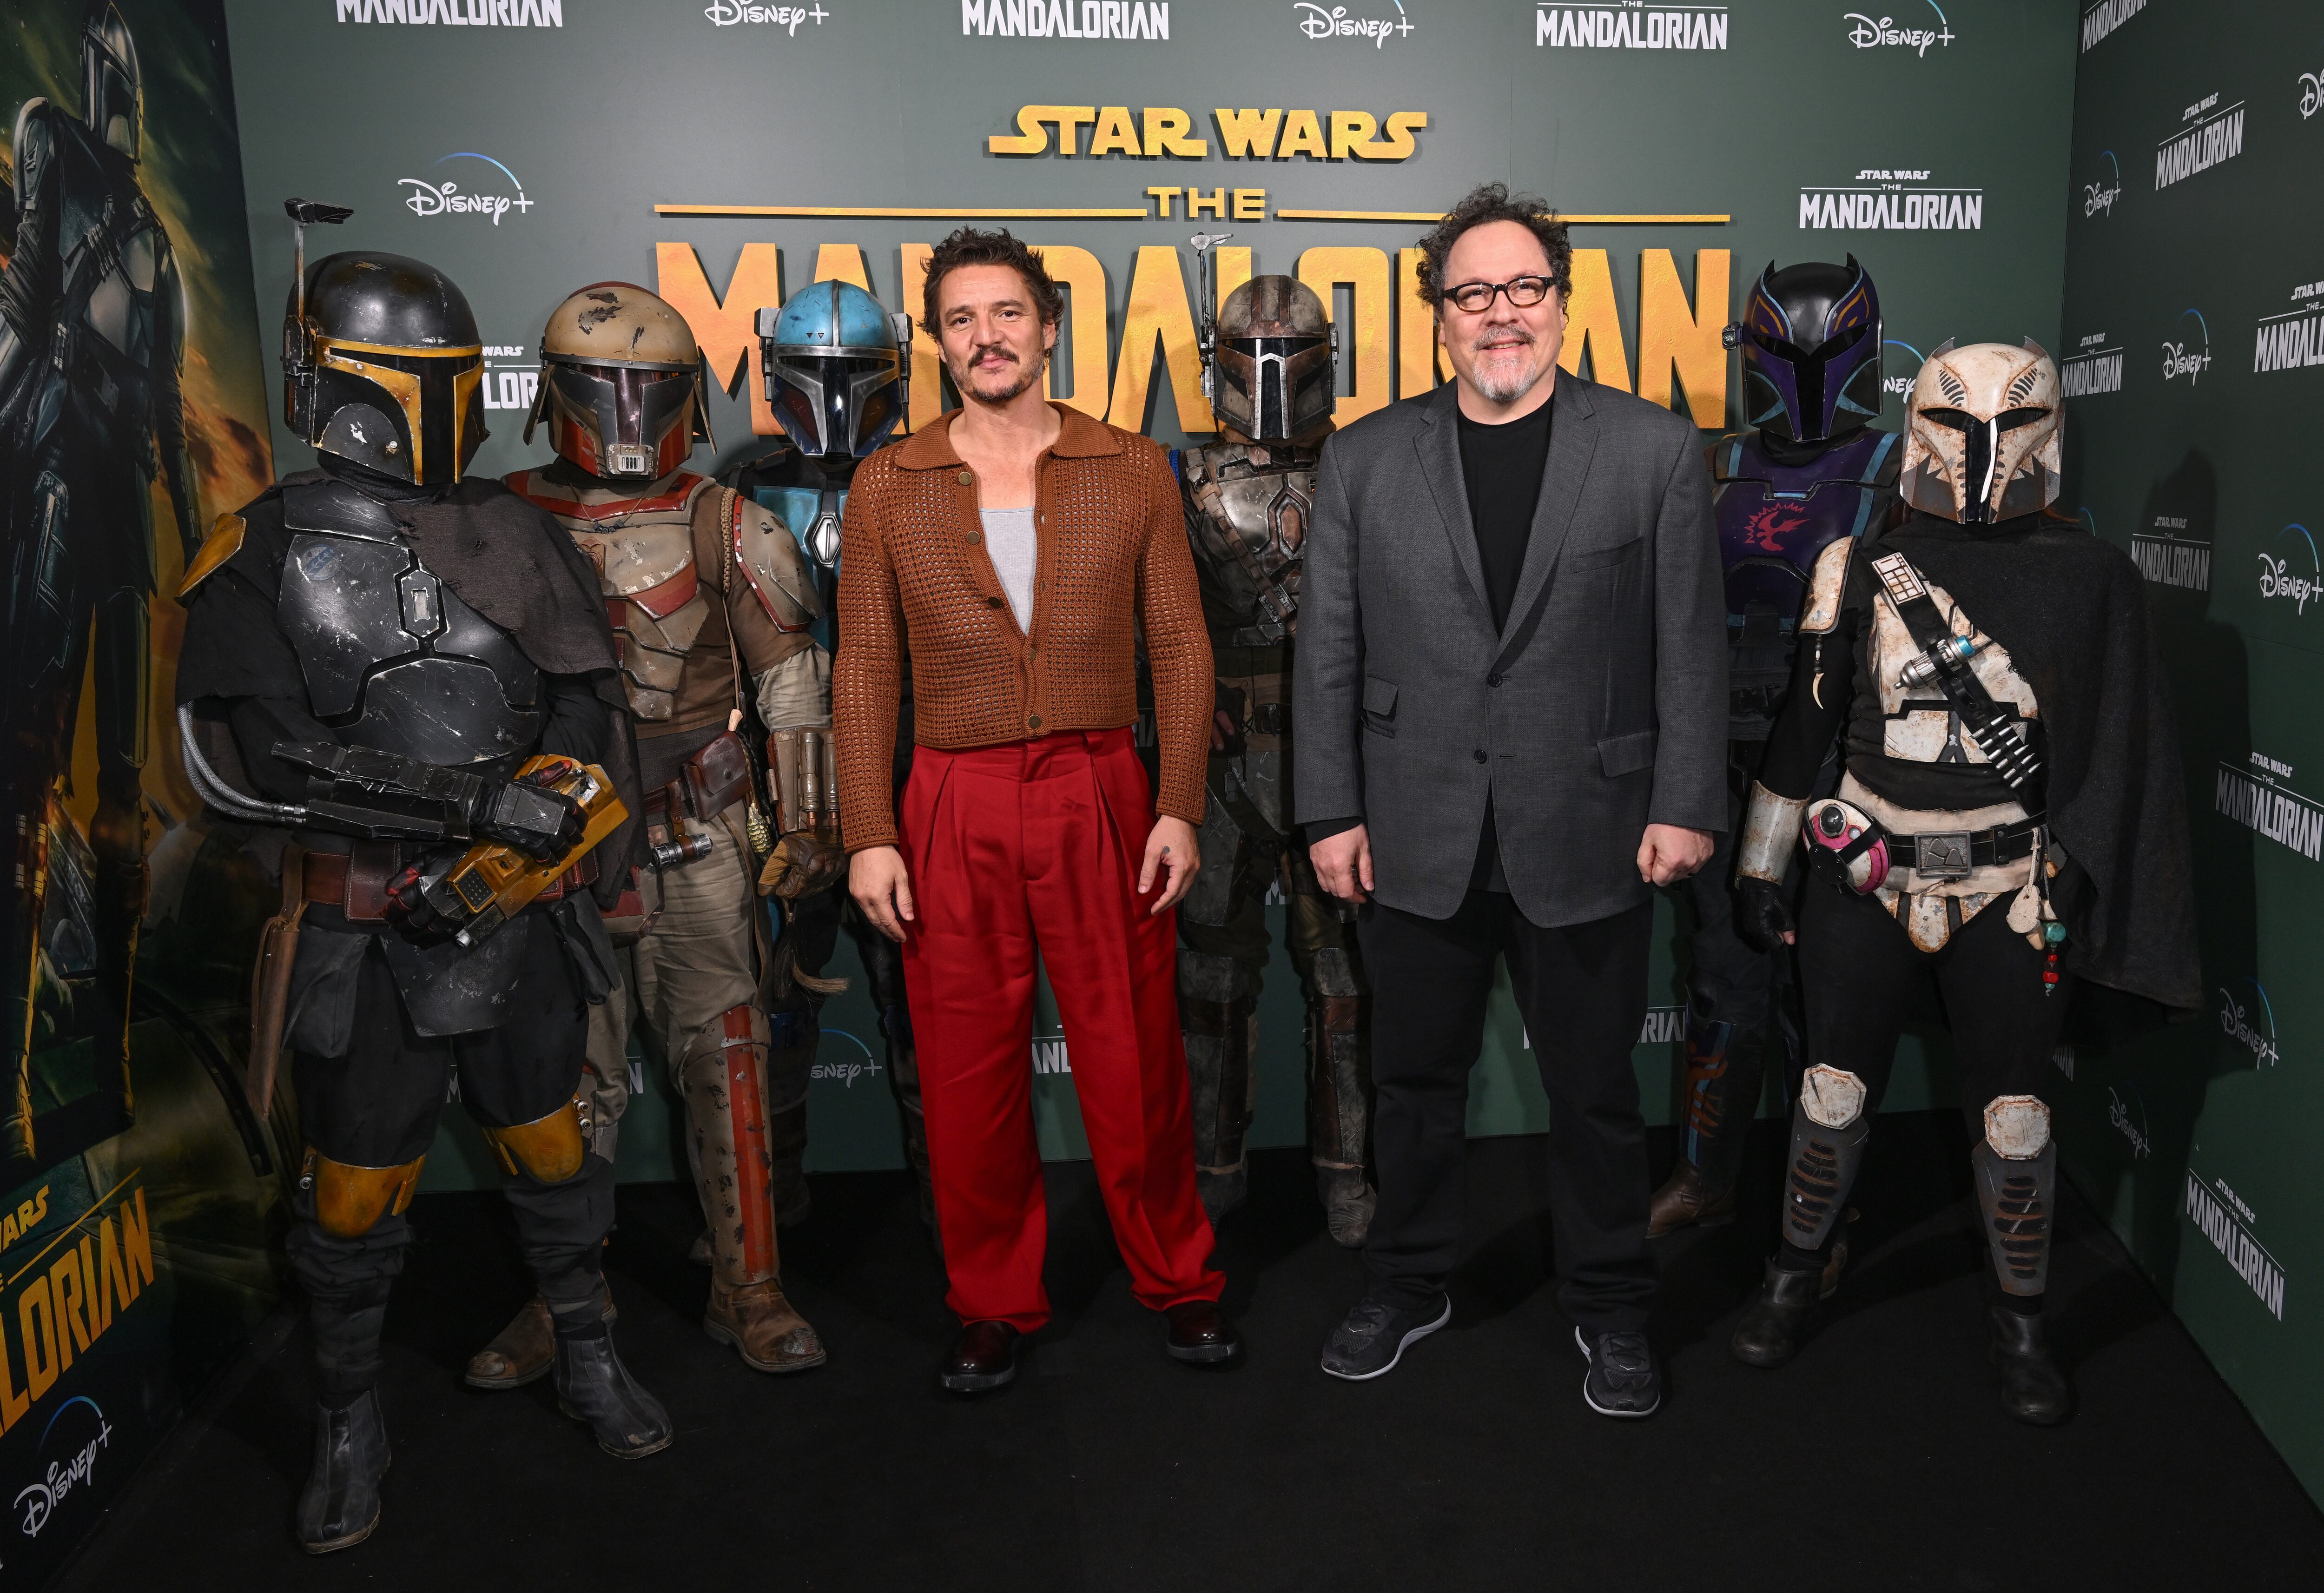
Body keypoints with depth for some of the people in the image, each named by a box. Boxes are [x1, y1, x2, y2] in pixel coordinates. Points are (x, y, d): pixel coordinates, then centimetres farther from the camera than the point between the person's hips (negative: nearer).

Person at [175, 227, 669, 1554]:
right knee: (355, 1193, 9)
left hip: (523, 913, 3)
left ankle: (590, 1359, 35)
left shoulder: (517, 536, 6)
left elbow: (590, 703, 5)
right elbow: (234, 753, -14)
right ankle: (352, 1425, 31)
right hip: (369, 934, -2)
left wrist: (540, 822, -15)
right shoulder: (269, 553, -5)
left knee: (550, 1146, 15)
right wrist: (470, 802, -22)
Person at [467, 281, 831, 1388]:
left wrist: (807, 817, 1)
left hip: (697, 839, -1)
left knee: (724, 1056, 1)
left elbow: (792, 675, 4)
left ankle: (748, 1287, 14)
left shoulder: (726, 529, 3)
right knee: (568, 1075, 7)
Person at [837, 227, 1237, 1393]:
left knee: (1135, 1055, 6)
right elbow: (865, 669, 5)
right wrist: (868, 835, -2)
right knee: (969, 1069, 8)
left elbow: (1180, 648, 4)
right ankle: (993, 1303, 27)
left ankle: (1175, 1281, 27)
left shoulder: (1132, 471, 5)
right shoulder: (888, 487, 5)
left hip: (1101, 793, 0)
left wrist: (1180, 807, -3)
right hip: (954, 804, 1)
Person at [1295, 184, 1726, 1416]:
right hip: (1416, 840, 1)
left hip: (1587, 839, -1)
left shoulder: (1655, 451, 1)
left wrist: (1685, 807, -5)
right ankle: (1408, 1284, 36)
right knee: (1415, 1080, 15)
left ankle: (1609, 1306, 33)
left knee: (1595, 1091, 12)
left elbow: (1690, 646, 0)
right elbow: (1328, 652, 3)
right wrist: (1330, 813, -1)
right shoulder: (1364, 461, 4)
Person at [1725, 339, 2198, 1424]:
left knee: (2015, 1118, 7)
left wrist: (2101, 907, -6)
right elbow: (1803, 725, 7)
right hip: (1865, 881, 1)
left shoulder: (2091, 580, -2)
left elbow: (2119, 756, -1)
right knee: (1836, 1091, 9)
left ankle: (2020, 1319, 29)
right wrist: (1759, 866, 9)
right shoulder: (1863, 568, 1)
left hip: (2010, 900, 0)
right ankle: (1796, 1278, 30)